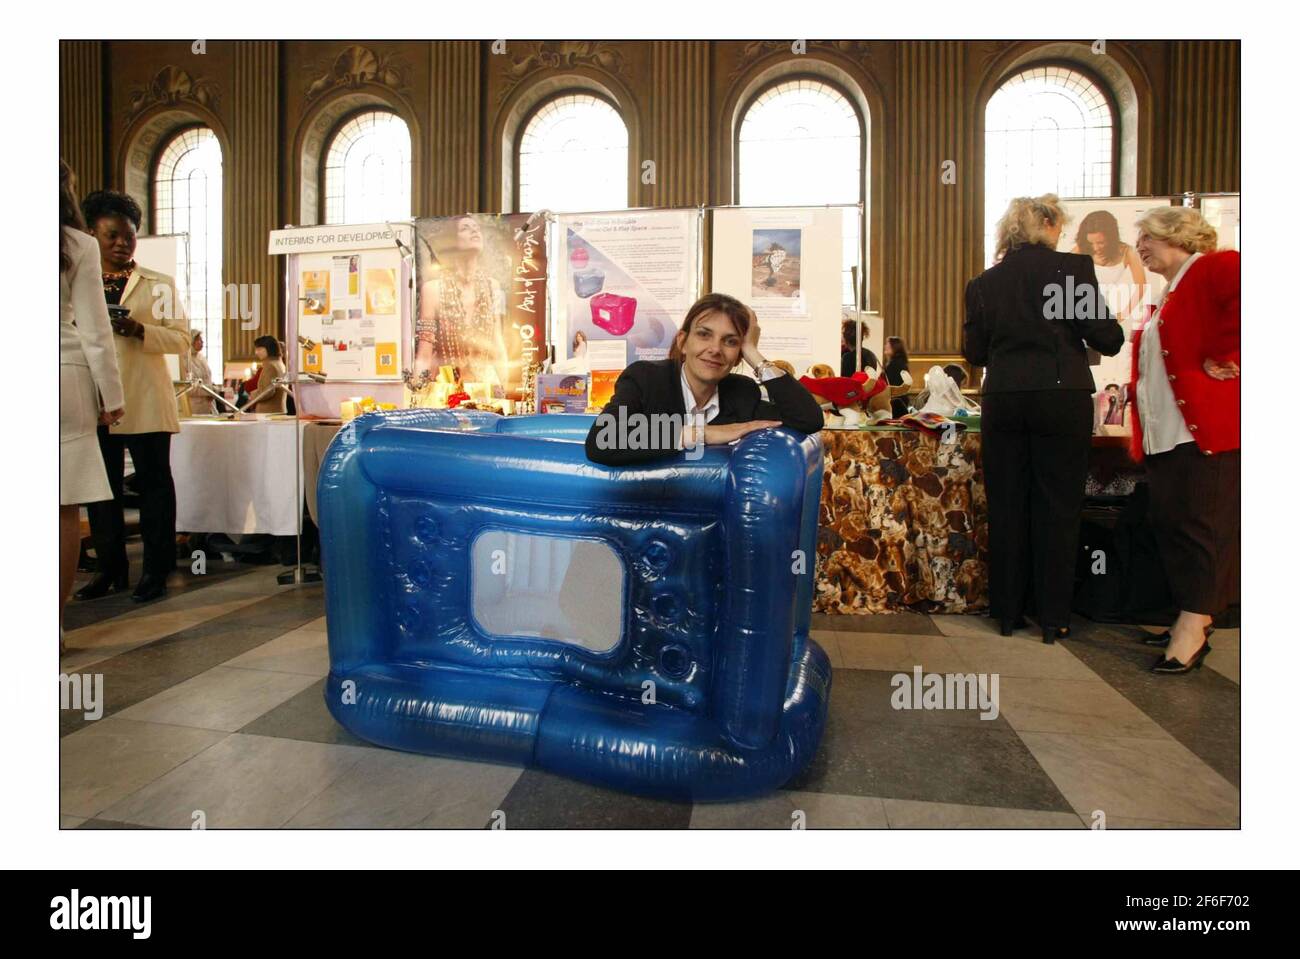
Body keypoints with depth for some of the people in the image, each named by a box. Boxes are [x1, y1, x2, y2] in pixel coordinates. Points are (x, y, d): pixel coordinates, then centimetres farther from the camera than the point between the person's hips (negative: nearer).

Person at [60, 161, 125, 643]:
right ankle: (57, 621, 6)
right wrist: (111, 395, 3)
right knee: (66, 509, 2)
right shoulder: (80, 245, 0)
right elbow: (94, 327, -1)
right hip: (67, 374, -2)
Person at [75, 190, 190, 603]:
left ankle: (156, 570, 9)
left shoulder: (159, 284, 8)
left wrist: (139, 330, -17)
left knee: (153, 482, 1)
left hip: (146, 402, -2)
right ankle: (110, 569, 18)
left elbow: (181, 338, -1)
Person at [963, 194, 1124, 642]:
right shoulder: (1073, 267, -4)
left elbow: (974, 351, 7)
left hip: (1003, 399, 3)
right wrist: (1116, 333, 17)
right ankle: (1053, 617, 13)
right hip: (1062, 397, -2)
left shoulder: (984, 282, 4)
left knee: (1005, 507, 10)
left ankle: (1006, 611, 17)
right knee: (1058, 508, 6)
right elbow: (1104, 337, -6)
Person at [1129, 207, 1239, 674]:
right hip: (1165, 434, 9)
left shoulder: (1213, 269, -5)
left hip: (1207, 429, -9)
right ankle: (1195, 616, 22)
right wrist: (1141, 435, 14)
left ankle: (1192, 630, -1)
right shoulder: (1169, 295, 22)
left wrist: (1226, 357, -20)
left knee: (1198, 525, -6)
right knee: (1170, 522, 11)